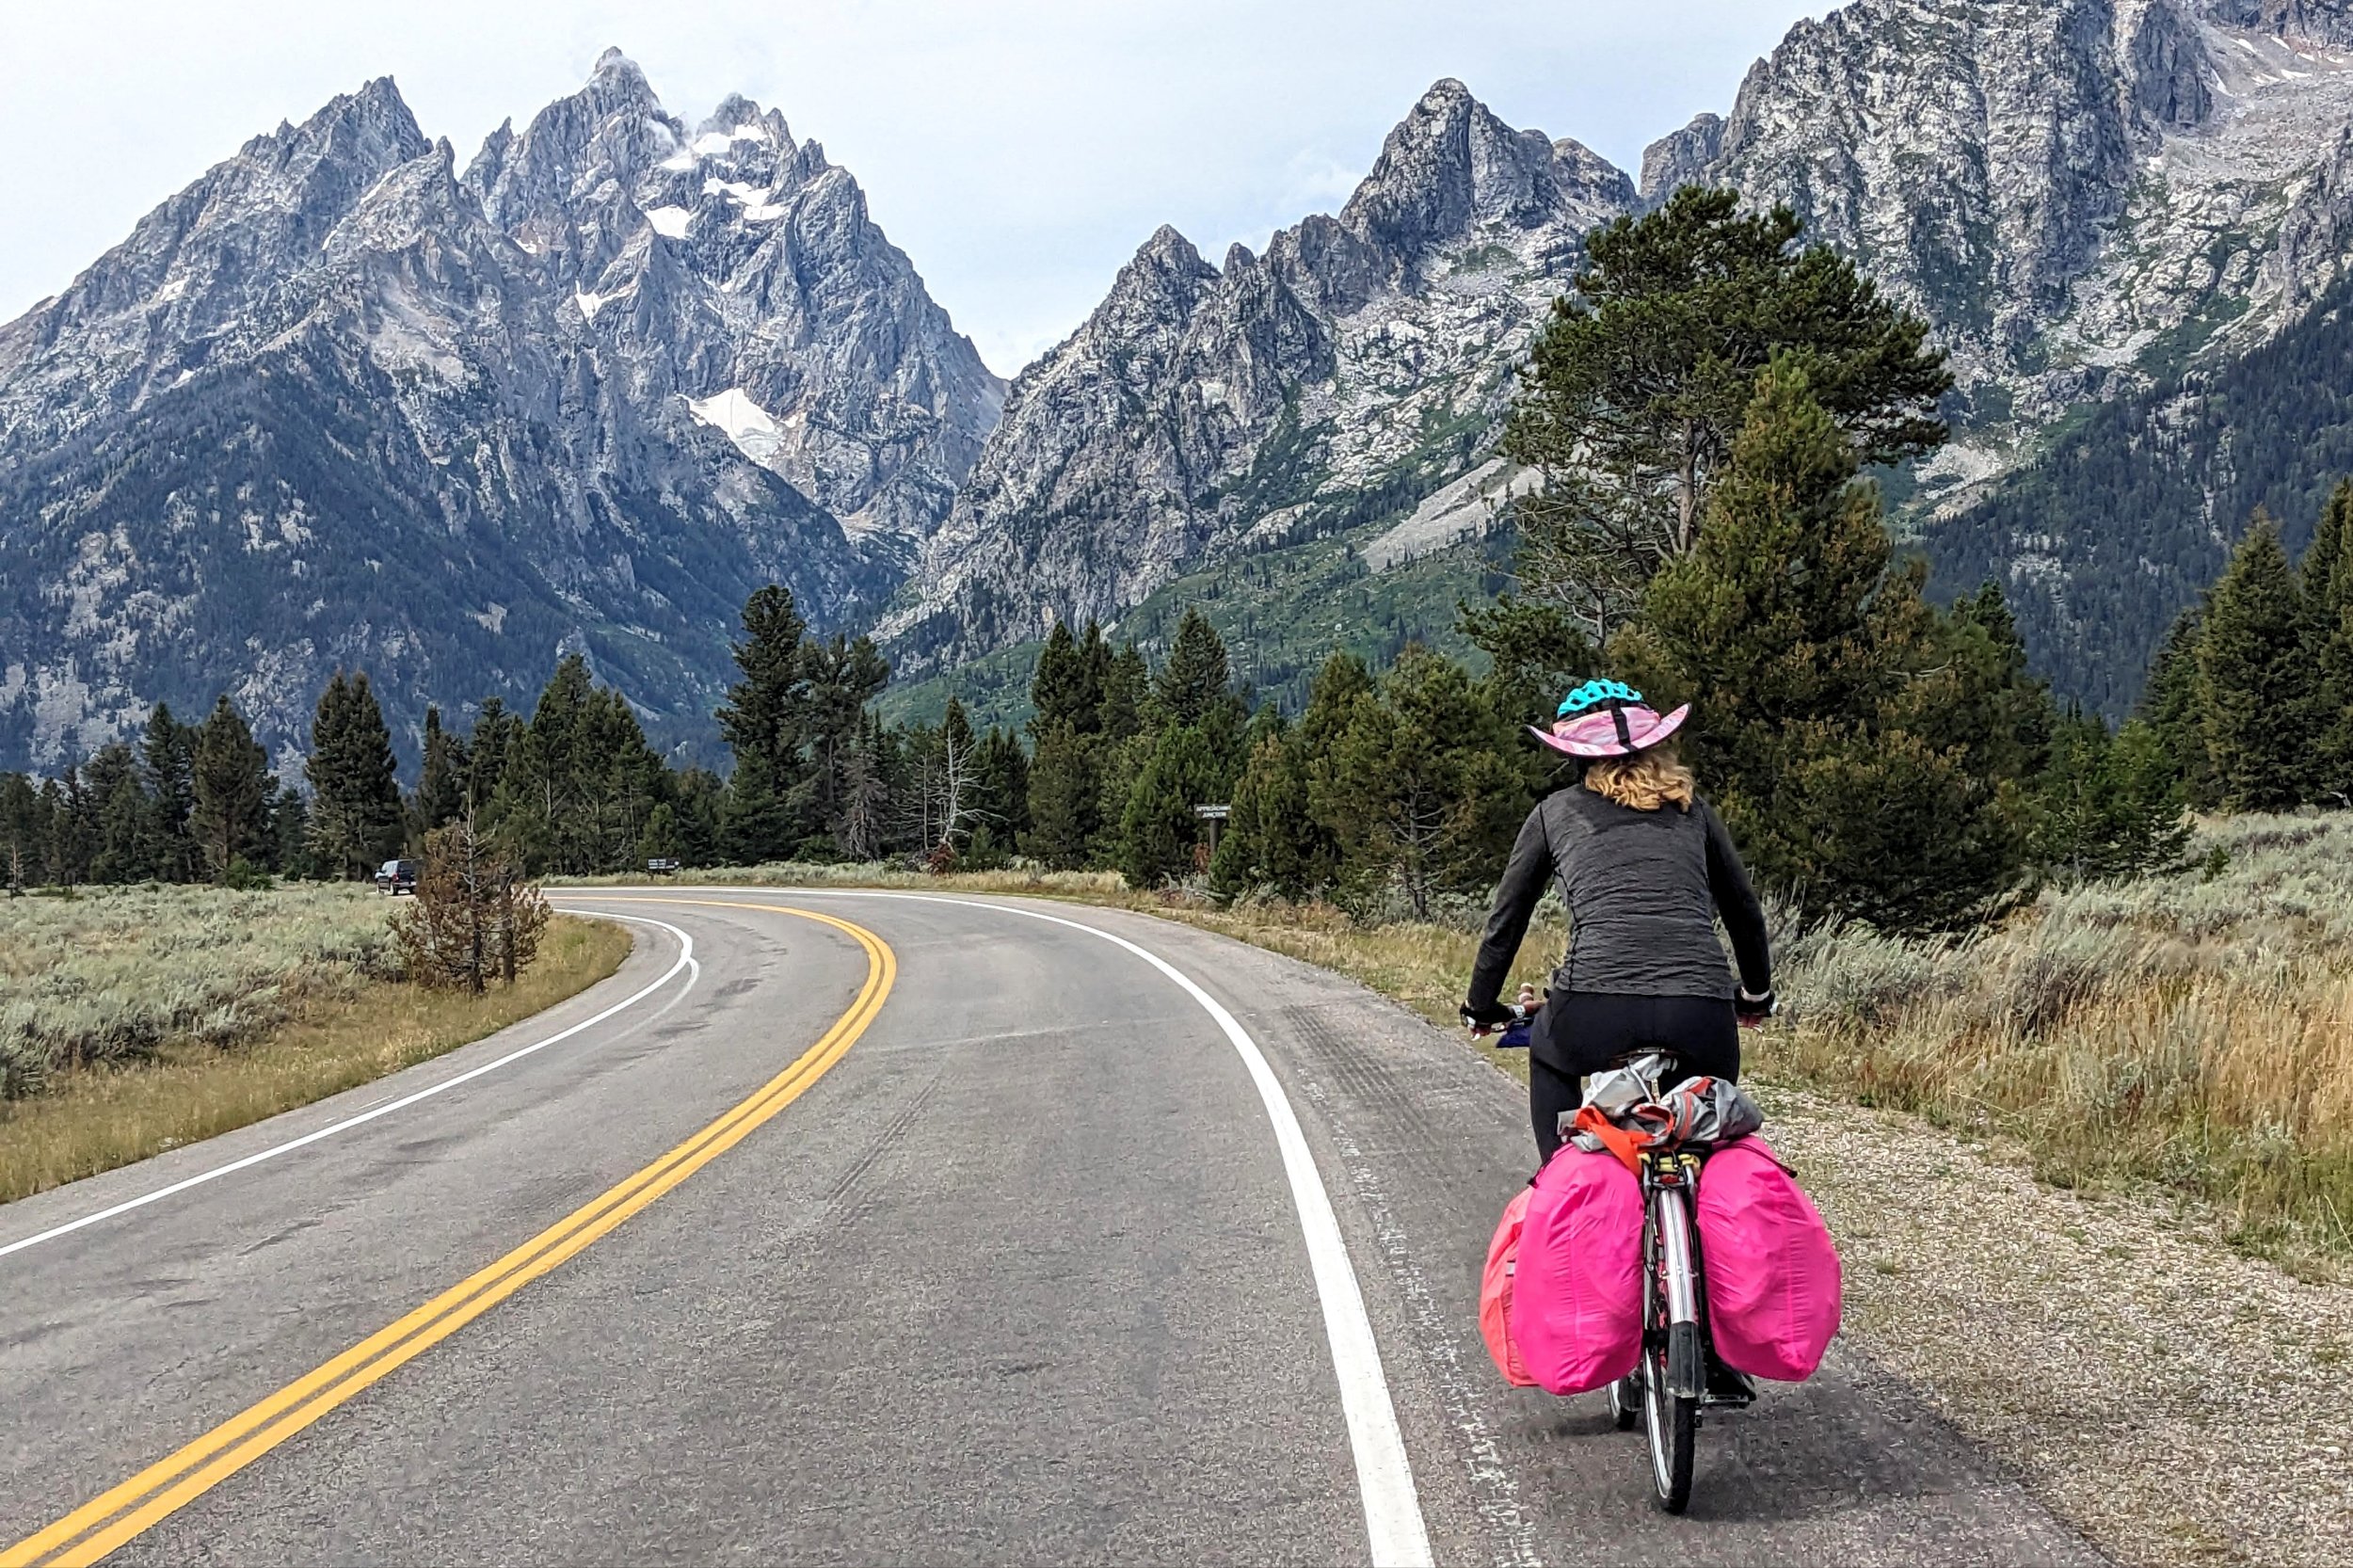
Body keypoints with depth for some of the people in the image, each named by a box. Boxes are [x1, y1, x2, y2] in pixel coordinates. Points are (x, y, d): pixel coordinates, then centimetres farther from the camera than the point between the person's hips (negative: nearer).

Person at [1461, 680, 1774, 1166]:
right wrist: (1757, 994, 47)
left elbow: (1506, 920, 22)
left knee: (1548, 1058, 34)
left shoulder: (1555, 811, 18)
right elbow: (1744, 909, 31)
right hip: (1702, 1018, 1)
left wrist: (1480, 1007, 37)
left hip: (1596, 1008, -1)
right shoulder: (1692, 807, 23)